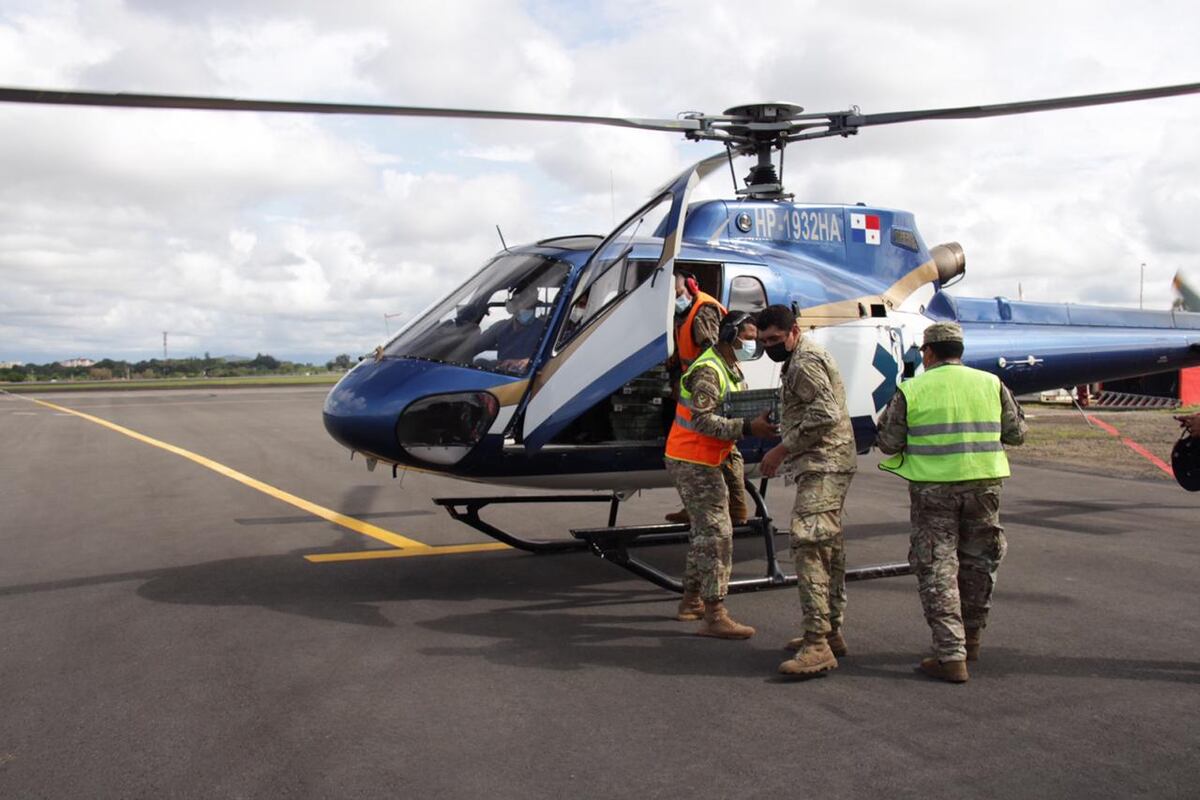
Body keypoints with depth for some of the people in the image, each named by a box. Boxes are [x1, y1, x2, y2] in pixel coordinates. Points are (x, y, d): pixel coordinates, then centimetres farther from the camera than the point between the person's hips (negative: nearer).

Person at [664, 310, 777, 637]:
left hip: (705, 461, 11)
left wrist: (757, 417, -3)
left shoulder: (730, 369, 15)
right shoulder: (709, 371, -19)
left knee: (705, 530, 19)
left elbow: (726, 412, 15)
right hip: (693, 462, -11)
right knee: (716, 533, -12)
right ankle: (714, 616, -11)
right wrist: (748, 428, -32)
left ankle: (691, 600, 30)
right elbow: (703, 421, -27)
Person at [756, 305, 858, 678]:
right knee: (828, 548, 14)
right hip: (823, 465, 12)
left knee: (809, 543, -18)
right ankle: (832, 632, 22)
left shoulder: (805, 361, -11)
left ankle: (818, 643, -22)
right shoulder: (800, 360, 23)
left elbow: (825, 412, -22)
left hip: (823, 465, -12)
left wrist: (782, 449, -19)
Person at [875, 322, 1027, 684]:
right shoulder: (991, 384, 4)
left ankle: (950, 655, -3)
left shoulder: (911, 390, -4)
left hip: (933, 487, -3)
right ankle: (970, 636, 34)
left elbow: (889, 442, -3)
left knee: (936, 567, 2)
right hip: (983, 482, 3)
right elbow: (1016, 433, 9)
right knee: (978, 560, 20)